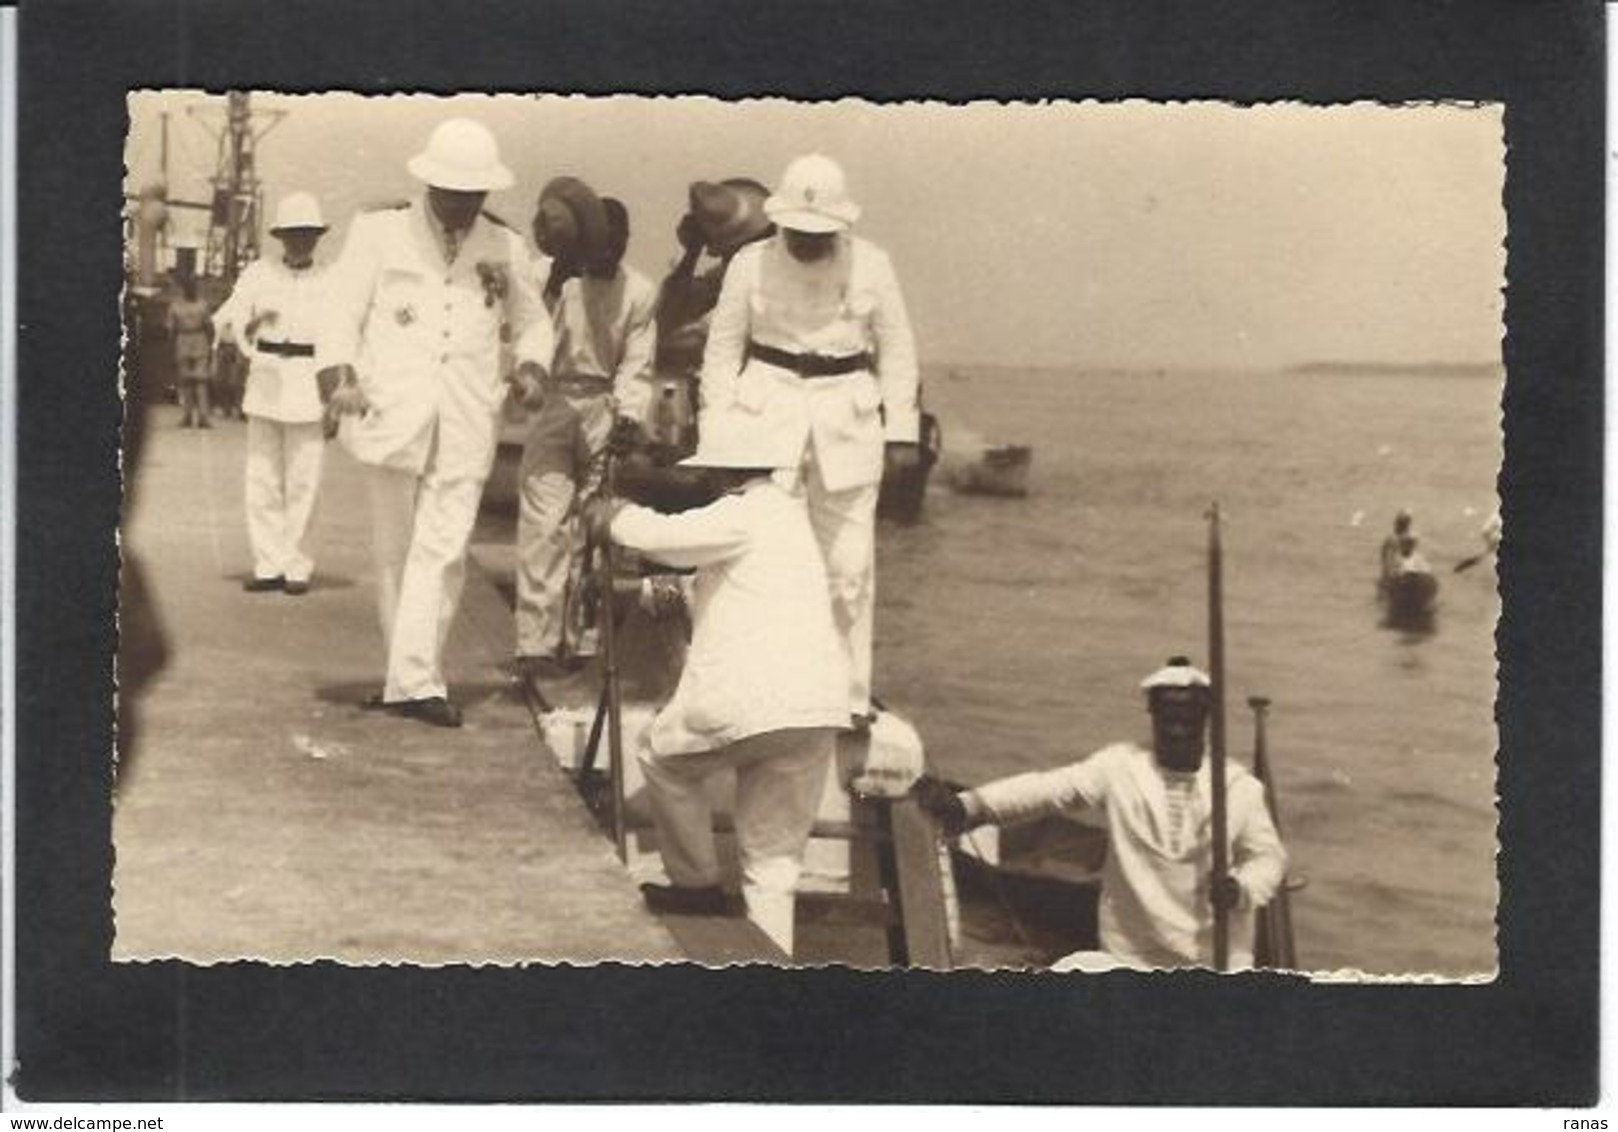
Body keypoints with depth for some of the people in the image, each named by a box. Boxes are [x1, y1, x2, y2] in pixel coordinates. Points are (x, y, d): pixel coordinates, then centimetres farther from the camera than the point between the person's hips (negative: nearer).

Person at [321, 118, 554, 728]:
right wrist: (341, 374, -11)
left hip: (465, 426, 1)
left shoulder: (505, 249, 13)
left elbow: (533, 322, 22)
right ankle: (413, 679, 14)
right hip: (392, 417, -1)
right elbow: (342, 311, 5)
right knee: (395, 552, 5)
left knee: (442, 552, -9)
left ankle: (412, 679, -8)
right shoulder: (380, 233, 7)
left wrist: (531, 364, 1)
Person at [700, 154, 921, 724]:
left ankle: (850, 695, 12)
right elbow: (723, 349, 4)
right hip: (767, 409, 0)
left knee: (848, 564, 2)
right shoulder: (751, 264, -3)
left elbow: (897, 351, 6)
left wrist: (902, 430, 1)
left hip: (848, 419, 1)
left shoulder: (871, 265, -1)